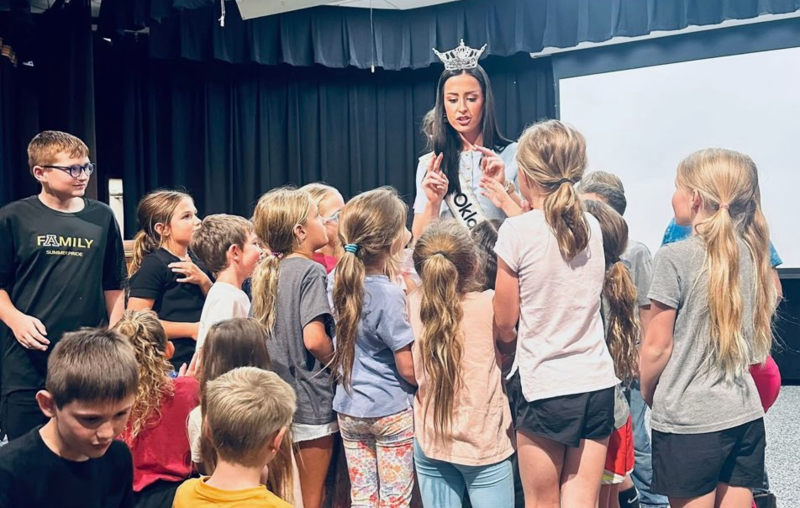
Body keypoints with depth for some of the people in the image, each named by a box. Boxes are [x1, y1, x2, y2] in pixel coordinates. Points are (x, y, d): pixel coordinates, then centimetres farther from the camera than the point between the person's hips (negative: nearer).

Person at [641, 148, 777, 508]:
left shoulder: (675, 258, -14)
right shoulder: (752, 253, 4)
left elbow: (657, 347, -10)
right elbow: (752, 337, 13)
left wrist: (647, 395, 6)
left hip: (688, 421, -5)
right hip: (745, 415, 6)